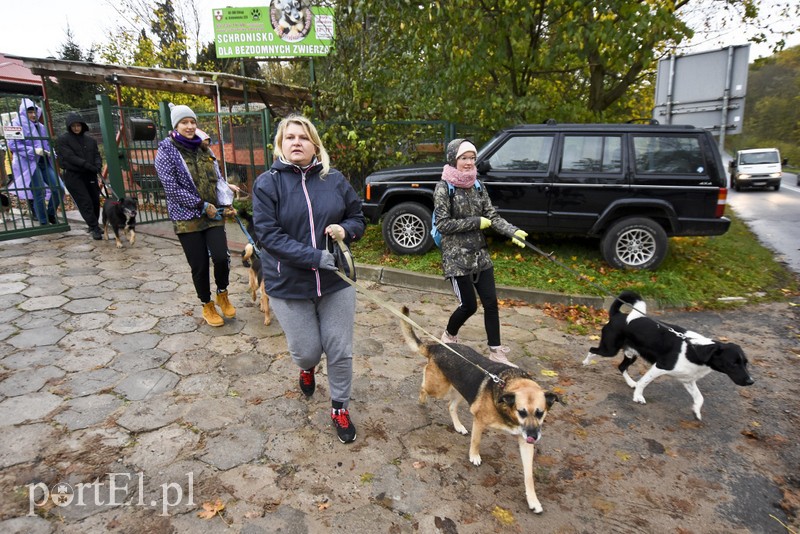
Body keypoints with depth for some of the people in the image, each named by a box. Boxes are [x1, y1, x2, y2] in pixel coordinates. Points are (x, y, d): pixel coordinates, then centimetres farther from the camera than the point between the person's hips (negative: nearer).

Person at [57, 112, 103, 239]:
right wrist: (87, 165, -24)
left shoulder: (90, 140, 11)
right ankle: (94, 229, -7)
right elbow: (70, 156, -13)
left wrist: (98, 164, -15)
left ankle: (94, 225, 24)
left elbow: (96, 154, 8)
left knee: (95, 200, 6)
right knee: (85, 202, -9)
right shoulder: (63, 139, -3)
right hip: (73, 176, -4)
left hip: (90, 175, 4)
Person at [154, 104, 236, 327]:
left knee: (221, 257, -11)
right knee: (200, 266, 2)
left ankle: (222, 294, 18)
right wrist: (203, 206, -14)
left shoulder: (203, 149, 10)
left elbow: (218, 178, 13)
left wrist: (226, 203, -4)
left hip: (213, 215, 3)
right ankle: (207, 305, 24)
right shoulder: (166, 151, -5)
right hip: (187, 218, -3)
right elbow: (172, 188, -12)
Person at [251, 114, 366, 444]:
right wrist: (316, 257, -24)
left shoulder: (335, 180, 1)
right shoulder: (267, 183, -6)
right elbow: (268, 234, -14)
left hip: (335, 282, 2)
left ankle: (340, 408, 31)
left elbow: (359, 219, 11)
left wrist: (345, 229, -14)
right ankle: (307, 369, 48)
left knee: (340, 351, 8)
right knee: (306, 351, 9)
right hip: (289, 286, -1)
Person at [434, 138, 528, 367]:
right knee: (469, 305, 1)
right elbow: (443, 224, -15)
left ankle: (496, 351, 17)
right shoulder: (443, 188, -10)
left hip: (480, 255, 6)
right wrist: (476, 222, -16)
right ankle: (449, 336, 31)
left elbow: (493, 216, 2)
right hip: (456, 257, -5)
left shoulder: (477, 187, 7)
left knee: (491, 302, 4)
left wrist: (513, 231, -15)